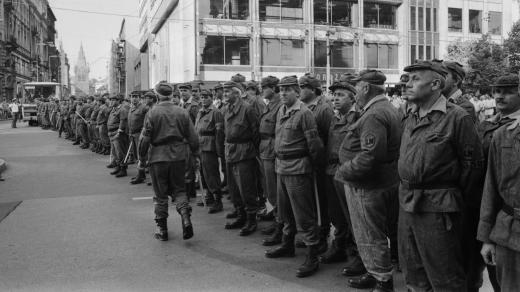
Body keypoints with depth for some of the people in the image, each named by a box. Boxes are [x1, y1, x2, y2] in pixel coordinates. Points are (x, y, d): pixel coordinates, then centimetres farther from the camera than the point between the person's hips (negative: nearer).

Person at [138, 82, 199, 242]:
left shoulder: (152, 112, -8)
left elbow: (145, 137, -8)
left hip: (158, 157, -2)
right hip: (178, 157, 2)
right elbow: (192, 137, 3)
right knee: (179, 189, 16)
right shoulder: (182, 112, 0)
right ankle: (186, 218, -6)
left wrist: (141, 156, 4)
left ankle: (162, 229, 17)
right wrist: (195, 154, 16)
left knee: (160, 194, 9)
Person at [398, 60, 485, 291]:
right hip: (407, 203, 7)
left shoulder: (457, 117, -11)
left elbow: (473, 163, -9)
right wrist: (408, 191, 11)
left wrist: (456, 199, -3)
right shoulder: (409, 117, 10)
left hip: (437, 209, -7)